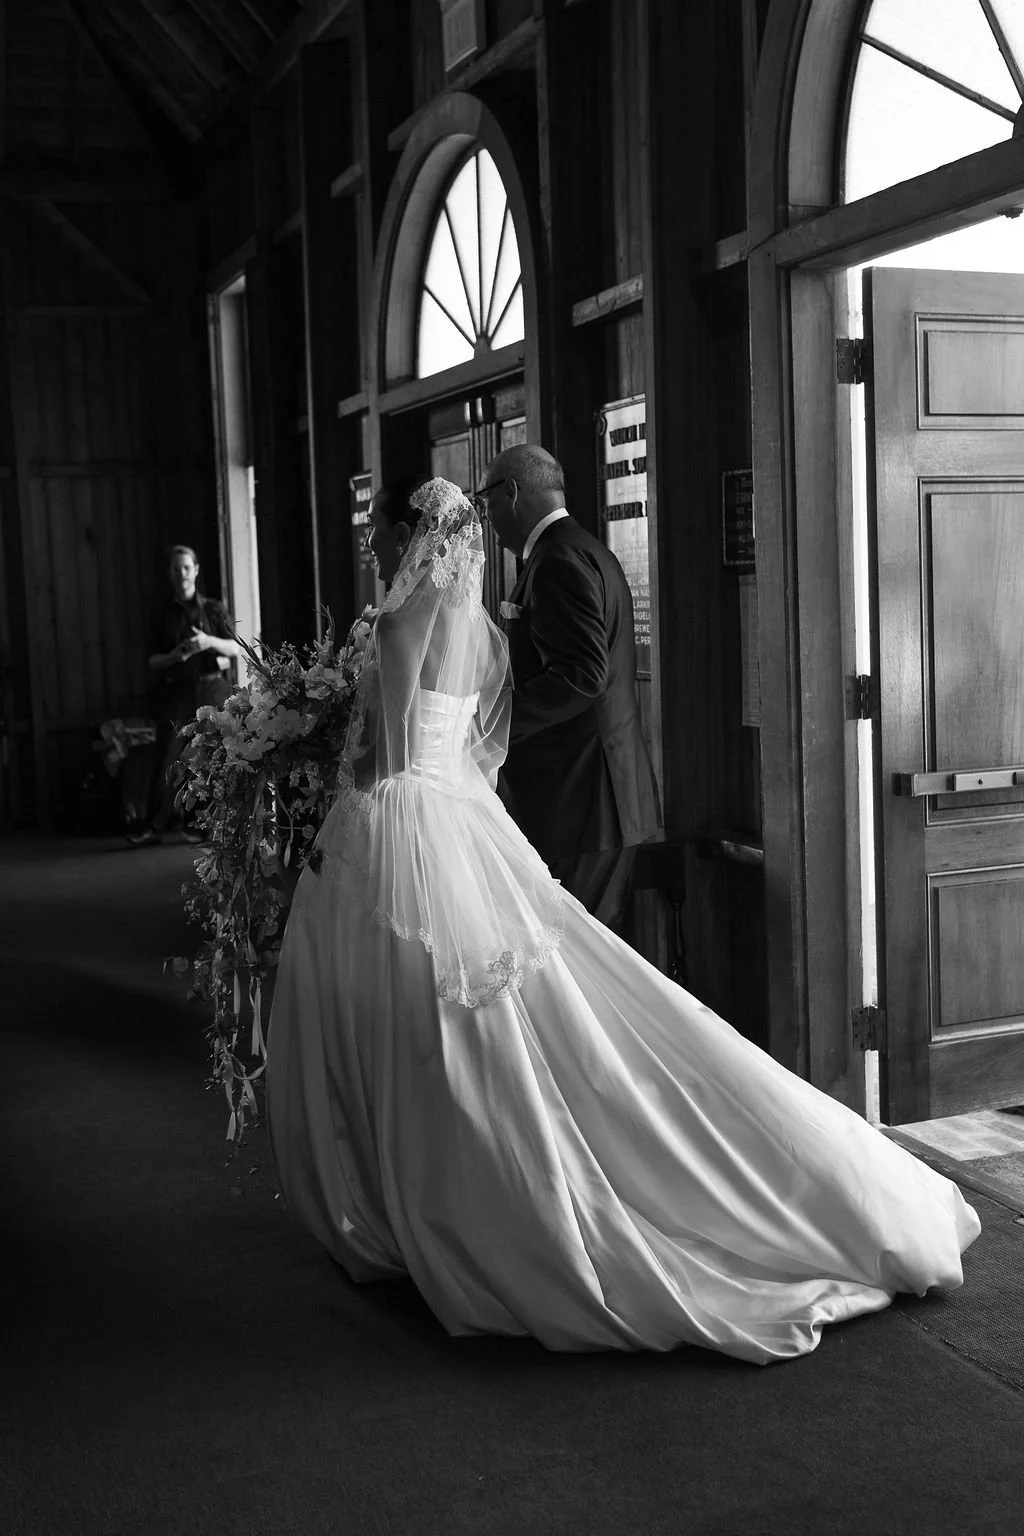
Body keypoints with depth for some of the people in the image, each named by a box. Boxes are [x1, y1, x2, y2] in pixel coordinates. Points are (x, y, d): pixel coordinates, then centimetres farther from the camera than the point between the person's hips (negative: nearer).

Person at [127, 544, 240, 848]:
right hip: (175, 691, 0)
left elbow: (236, 649, 4)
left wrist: (210, 642, -14)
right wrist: (173, 656, -12)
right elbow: (153, 661, 9)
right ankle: (154, 826, -6)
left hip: (212, 689, 0)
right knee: (165, 760, -8)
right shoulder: (162, 613, 11)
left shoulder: (213, 609, 10)